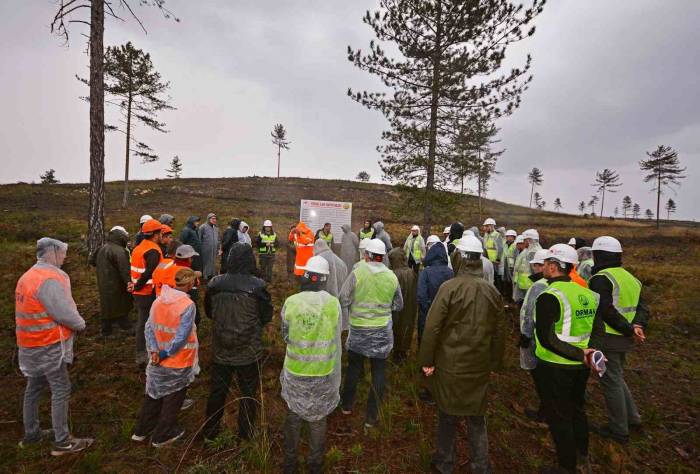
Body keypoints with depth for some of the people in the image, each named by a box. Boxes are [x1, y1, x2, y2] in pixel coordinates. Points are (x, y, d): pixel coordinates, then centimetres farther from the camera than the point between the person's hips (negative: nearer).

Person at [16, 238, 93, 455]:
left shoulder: (29, 276, 8)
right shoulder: (49, 279, -23)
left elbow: (37, 310, 10)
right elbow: (65, 313, -25)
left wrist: (73, 322, 6)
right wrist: (80, 324, -6)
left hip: (32, 343, 10)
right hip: (48, 345, -10)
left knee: (34, 388, 20)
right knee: (61, 390, -1)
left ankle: (31, 434, 33)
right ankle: (62, 442, 8)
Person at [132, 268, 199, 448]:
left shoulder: (158, 300, -5)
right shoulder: (187, 305, -25)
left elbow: (149, 328, -4)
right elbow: (181, 337, -25)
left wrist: (154, 351, -7)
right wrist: (165, 354, -12)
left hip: (158, 362, 6)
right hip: (178, 362, -6)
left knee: (153, 394, 26)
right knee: (172, 399, 16)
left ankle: (141, 431, 41)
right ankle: (162, 436, 30)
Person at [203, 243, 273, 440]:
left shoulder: (215, 283, -11)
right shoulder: (257, 286, -20)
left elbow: (209, 312, 6)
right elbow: (267, 316, -7)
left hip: (221, 350, 3)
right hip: (249, 351, -3)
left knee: (217, 391, 22)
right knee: (248, 393, 17)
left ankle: (210, 430, 39)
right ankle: (245, 433, 31)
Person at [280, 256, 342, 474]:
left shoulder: (290, 302, -15)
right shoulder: (333, 303, -16)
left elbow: (285, 335, -1)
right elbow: (337, 334, -3)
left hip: (295, 372, 0)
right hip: (323, 373, 0)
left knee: (293, 417, 22)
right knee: (318, 419, 21)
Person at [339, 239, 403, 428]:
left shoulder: (357, 273, -13)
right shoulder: (392, 277, -6)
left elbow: (343, 300, -9)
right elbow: (398, 305, 5)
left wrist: (345, 323, 6)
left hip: (358, 329, 0)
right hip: (383, 331, 1)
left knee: (354, 368, 18)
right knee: (378, 373, 12)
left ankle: (347, 405, 35)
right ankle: (371, 416, 21)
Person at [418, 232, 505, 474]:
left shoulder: (449, 287, -18)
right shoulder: (493, 292, -3)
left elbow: (432, 327, -18)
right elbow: (499, 333, 5)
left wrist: (426, 360, -7)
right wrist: (495, 363, 16)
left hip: (450, 364, -3)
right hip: (480, 366, 4)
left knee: (448, 414, 15)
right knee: (477, 416, 19)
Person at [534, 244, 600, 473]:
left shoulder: (549, 297, -24)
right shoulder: (586, 293, -1)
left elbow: (547, 338, -30)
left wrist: (580, 355, -27)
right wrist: (583, 353, 13)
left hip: (555, 367, -7)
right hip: (581, 367, 8)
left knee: (559, 418, 12)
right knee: (577, 409, 27)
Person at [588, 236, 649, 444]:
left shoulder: (601, 279, -18)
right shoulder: (630, 277, 11)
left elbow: (607, 311, -24)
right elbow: (642, 307, 7)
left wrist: (629, 330, -16)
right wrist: (638, 326, -4)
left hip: (608, 339, -9)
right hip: (625, 340, 9)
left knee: (611, 382, 5)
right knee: (617, 377, 24)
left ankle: (619, 430, 18)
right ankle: (632, 418, 32)